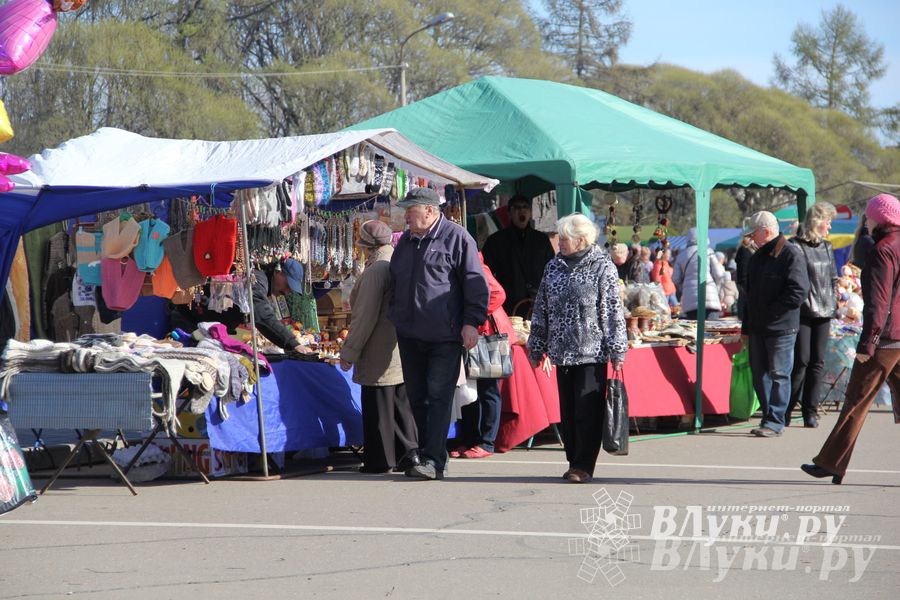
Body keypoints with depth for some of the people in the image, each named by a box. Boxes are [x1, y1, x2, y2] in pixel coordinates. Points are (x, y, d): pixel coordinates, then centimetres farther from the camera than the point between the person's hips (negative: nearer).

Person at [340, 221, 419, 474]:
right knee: (402, 402, 13)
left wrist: (349, 351, -11)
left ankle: (380, 459, 3)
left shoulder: (376, 270, -16)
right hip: (404, 349, 8)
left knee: (378, 405, -1)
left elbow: (365, 317, -17)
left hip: (380, 353, -8)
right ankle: (409, 451, 9)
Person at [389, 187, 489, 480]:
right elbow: (395, 282, 25)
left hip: (444, 335, -7)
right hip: (409, 335, 7)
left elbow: (475, 282, -9)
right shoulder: (406, 241, 15)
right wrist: (396, 319, 22)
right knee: (416, 397, 9)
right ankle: (423, 455, 17)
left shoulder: (456, 238, -6)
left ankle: (435, 461, -13)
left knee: (439, 397, -10)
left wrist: (471, 322, -14)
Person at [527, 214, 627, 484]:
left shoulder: (602, 267, -4)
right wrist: (536, 348, 17)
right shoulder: (554, 267, 12)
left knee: (587, 410, -6)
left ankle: (584, 465, -1)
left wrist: (617, 350, -9)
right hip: (562, 351, 6)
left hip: (592, 352, -6)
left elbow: (613, 312, -5)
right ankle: (574, 461, 17)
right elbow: (541, 309, 18)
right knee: (567, 410, 8)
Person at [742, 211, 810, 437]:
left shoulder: (791, 255, -10)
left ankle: (775, 422, 0)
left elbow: (798, 292, -18)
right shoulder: (757, 258, 16)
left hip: (781, 328, -8)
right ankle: (769, 417, 18)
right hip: (758, 329, 8)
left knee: (779, 375, -3)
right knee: (760, 375, 10)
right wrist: (746, 327, 18)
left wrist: (770, 312, -14)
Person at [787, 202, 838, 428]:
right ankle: (786, 409, 3)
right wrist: (797, 302, -13)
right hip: (802, 313, -6)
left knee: (818, 362, 4)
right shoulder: (796, 246, -6)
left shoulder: (827, 247, 16)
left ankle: (810, 410, 8)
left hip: (823, 314, 6)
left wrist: (834, 304, 13)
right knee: (801, 361, -8)